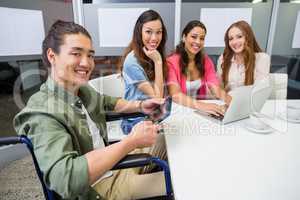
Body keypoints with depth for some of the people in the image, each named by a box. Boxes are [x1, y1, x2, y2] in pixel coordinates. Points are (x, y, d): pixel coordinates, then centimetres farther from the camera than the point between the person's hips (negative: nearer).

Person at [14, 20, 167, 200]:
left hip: (115, 164, 8)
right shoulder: (43, 112, -28)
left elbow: (108, 102, 15)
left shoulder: (82, 89, -5)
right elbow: (66, 179, -41)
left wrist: (141, 105, -3)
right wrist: (132, 141, -34)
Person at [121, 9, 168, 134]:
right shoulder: (132, 61, -20)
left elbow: (161, 94, 3)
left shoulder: (156, 55, 3)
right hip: (137, 121, -7)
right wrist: (158, 62, -21)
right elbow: (157, 97, -17)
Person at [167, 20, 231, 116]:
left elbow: (217, 89, -6)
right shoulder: (172, 62, -11)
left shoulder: (206, 61, 4)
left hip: (200, 111, 4)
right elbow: (175, 95, -24)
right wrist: (201, 105, -38)